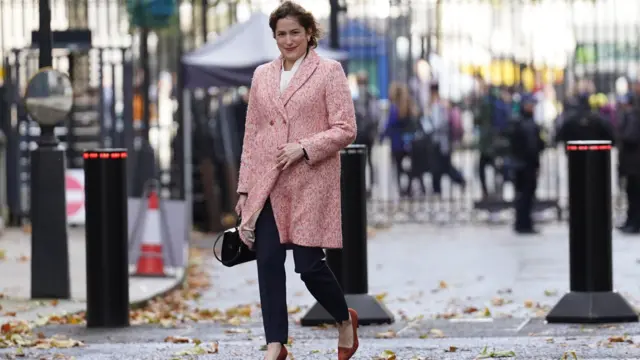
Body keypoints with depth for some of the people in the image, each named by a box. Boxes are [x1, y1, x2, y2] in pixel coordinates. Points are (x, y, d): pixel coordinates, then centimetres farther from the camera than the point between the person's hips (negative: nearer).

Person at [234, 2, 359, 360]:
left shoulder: (329, 72, 0)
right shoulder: (263, 75, 13)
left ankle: (345, 319, 23)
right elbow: (251, 133, 15)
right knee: (269, 263, -1)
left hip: (310, 184, -4)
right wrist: (244, 188, 11)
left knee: (309, 264, -5)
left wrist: (304, 148, -17)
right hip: (266, 185, 4)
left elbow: (345, 129, -5)